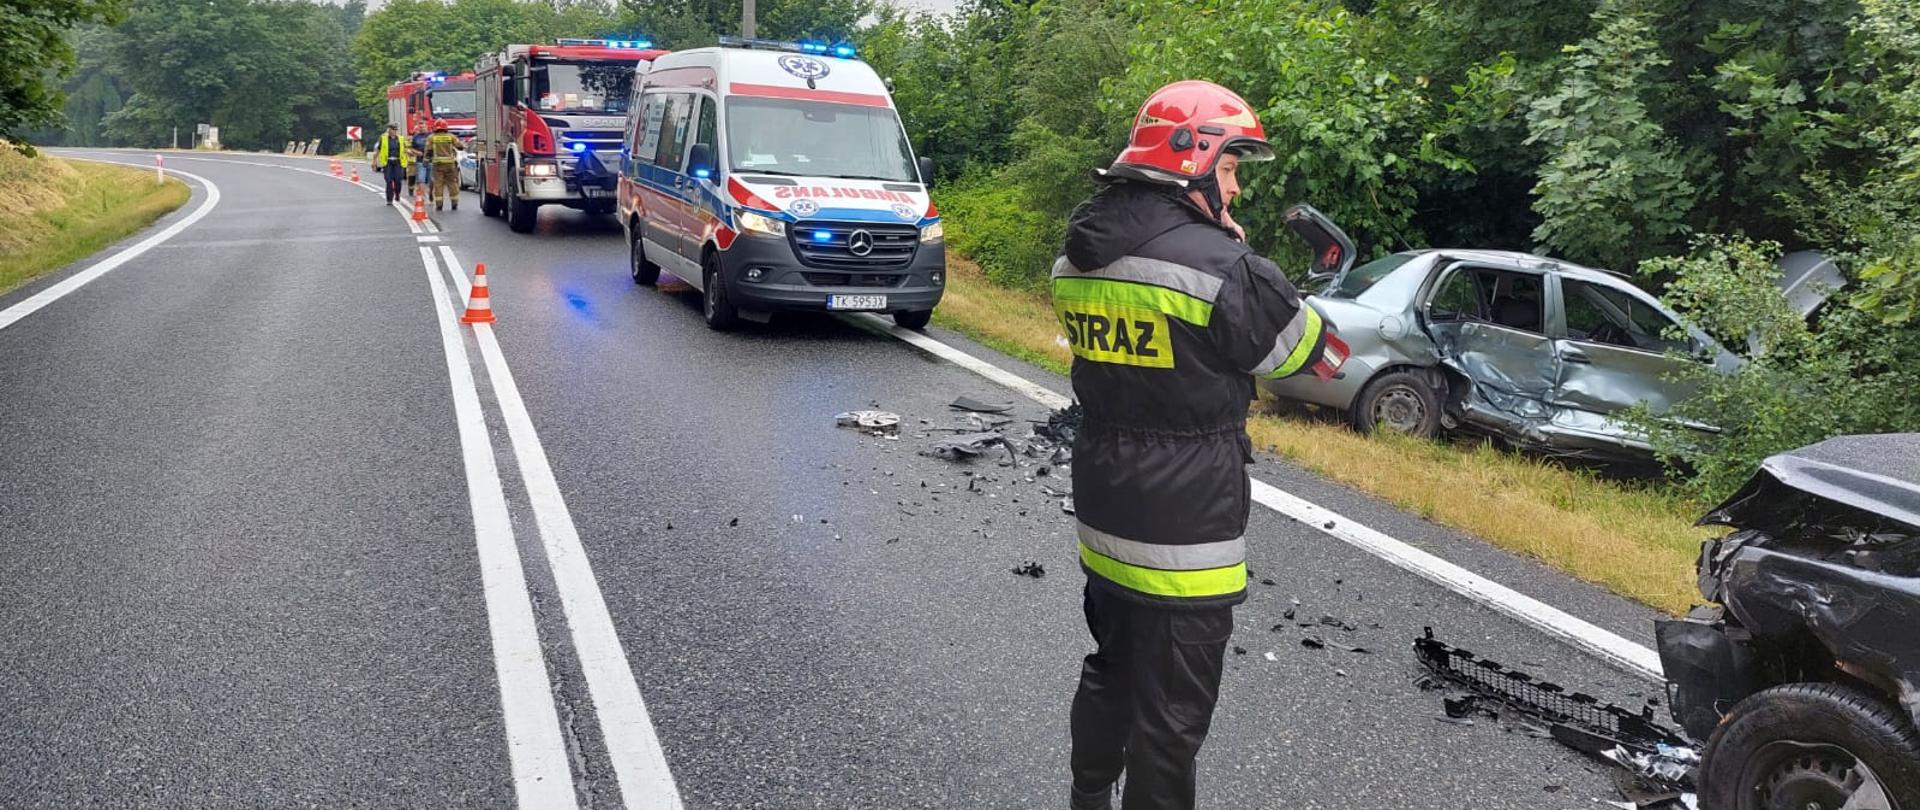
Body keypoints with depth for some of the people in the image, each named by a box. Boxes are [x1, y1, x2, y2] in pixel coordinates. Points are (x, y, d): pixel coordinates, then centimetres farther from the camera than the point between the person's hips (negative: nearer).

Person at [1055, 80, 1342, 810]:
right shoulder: (1218, 265, -20)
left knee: (1110, 676, 25)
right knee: (1170, 721, 5)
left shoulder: (1078, 255, 4)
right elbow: (1319, 353, -6)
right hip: (1182, 545, -8)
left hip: (1103, 527, 8)